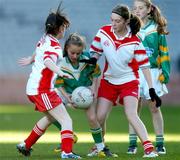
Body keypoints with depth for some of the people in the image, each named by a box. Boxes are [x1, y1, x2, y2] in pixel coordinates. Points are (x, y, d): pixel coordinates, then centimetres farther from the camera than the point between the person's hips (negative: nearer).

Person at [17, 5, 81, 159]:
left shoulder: (45, 39, 11)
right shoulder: (54, 46, -17)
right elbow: (48, 61, -38)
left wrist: (30, 59, 54)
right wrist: (60, 72, -56)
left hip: (33, 87, 10)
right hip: (42, 89, -10)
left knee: (50, 117, 30)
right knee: (66, 120, -14)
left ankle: (26, 145, 38)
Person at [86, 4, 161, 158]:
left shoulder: (134, 41, -18)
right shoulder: (103, 32, -10)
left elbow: (144, 66, -13)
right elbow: (95, 52, 5)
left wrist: (152, 90, -15)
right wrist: (91, 60, -17)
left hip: (129, 82, -4)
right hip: (108, 81, 4)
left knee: (131, 115, -21)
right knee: (99, 117, 2)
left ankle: (149, 148, -22)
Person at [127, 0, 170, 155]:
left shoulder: (156, 28, 2)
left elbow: (164, 52, 5)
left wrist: (165, 73, -1)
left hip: (152, 71, -1)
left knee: (154, 108, 3)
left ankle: (160, 143, 9)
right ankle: (132, 143, 5)